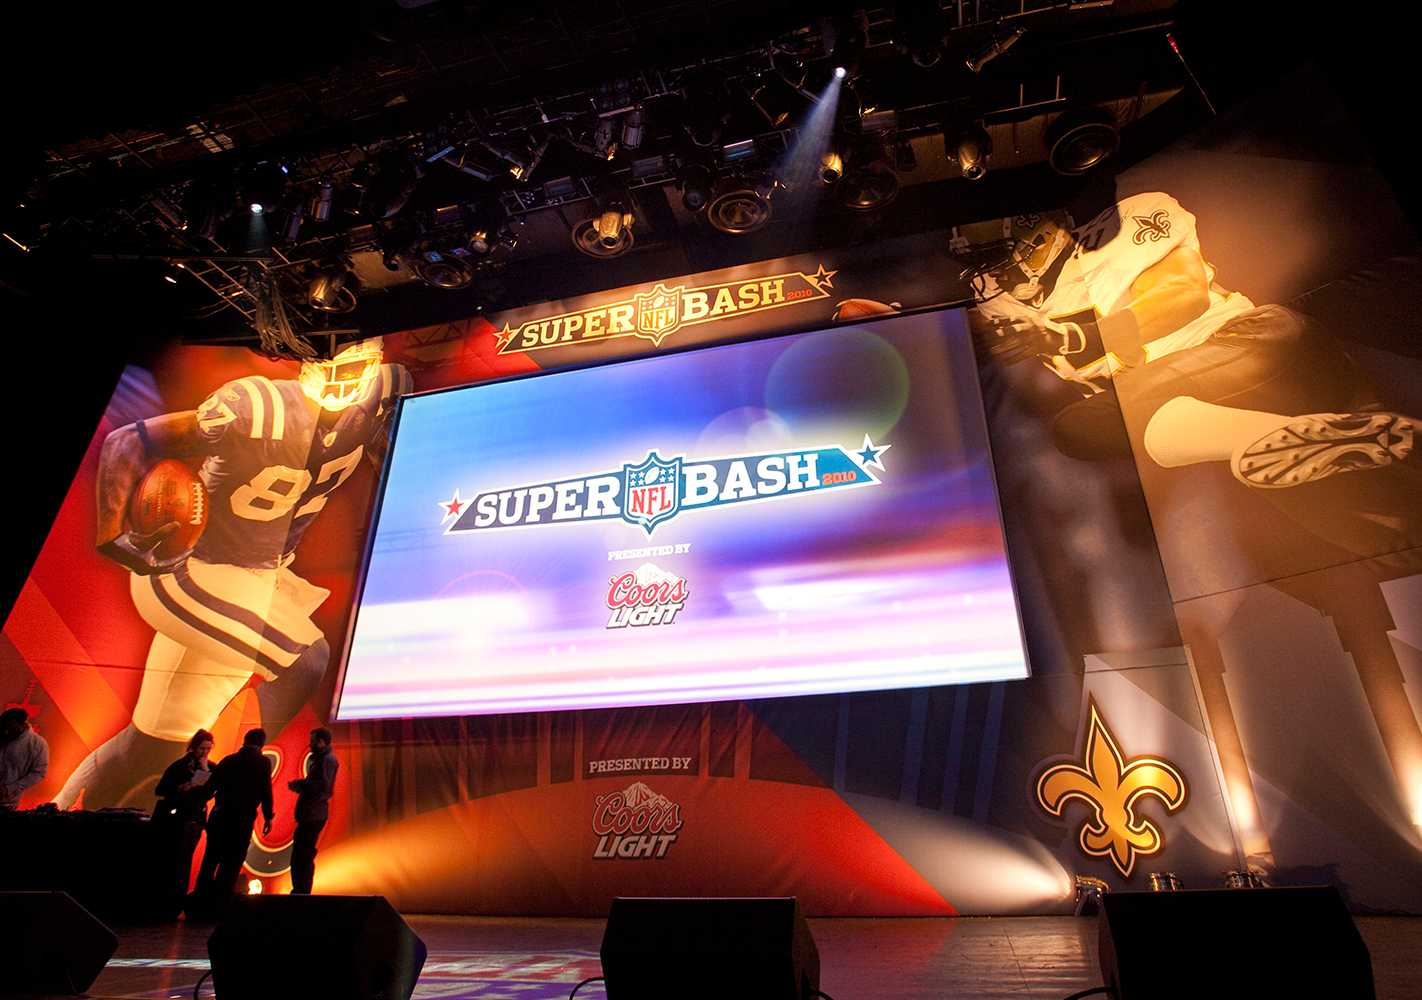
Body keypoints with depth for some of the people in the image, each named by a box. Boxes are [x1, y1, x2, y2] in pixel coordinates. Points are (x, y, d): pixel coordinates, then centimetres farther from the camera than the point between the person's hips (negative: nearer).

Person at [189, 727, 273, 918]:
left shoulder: (228, 760, 14)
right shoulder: (261, 761, -1)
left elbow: (209, 786, 14)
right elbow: (265, 790, -7)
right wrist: (268, 816, 0)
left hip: (219, 815, 5)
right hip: (242, 817, -5)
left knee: (210, 860, 15)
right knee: (231, 863, 2)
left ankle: (197, 905, 18)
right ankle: (215, 906, -1)